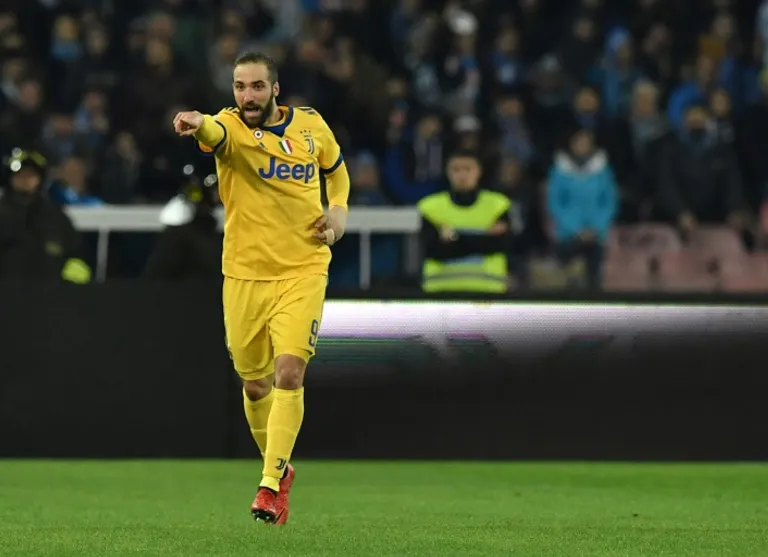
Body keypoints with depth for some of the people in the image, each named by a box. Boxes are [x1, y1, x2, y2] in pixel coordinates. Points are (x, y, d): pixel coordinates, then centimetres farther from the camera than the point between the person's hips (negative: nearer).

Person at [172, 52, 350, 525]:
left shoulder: (311, 125, 1)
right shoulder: (231, 126, -9)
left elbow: (337, 168, 22)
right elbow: (217, 133, -36)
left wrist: (340, 210, 2)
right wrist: (199, 125, -61)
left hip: (303, 272, 0)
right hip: (245, 276, 0)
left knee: (289, 373, -17)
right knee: (255, 386, 11)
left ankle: (272, 485, -13)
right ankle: (279, 466, 36)